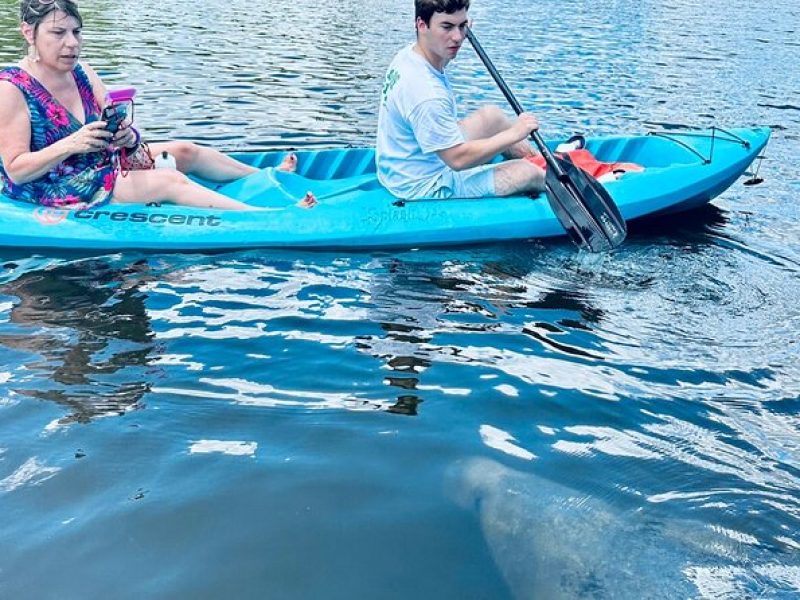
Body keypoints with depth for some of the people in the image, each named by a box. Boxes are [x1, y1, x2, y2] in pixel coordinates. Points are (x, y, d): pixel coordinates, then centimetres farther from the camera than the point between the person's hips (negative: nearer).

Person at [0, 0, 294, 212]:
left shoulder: (83, 74, 1)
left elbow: (116, 127, -4)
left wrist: (127, 138, -29)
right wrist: (71, 144, -36)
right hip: (57, 194, -8)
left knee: (185, 151, 8)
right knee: (171, 182, -22)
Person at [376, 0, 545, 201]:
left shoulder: (407, 55, -4)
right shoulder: (426, 95, -35)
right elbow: (458, 159, -28)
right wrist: (514, 134, -19)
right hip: (425, 188, -10)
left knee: (492, 115, 20)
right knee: (529, 173, -1)